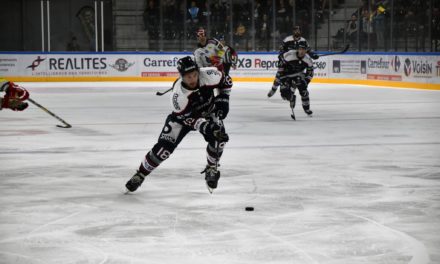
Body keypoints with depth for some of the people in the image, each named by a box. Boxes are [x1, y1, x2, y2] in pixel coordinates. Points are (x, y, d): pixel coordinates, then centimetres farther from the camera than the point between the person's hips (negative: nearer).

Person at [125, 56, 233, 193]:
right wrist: (205, 126, -42)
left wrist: (223, 98, -17)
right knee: (164, 146, -13)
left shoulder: (208, 75, -30)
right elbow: (187, 118, -28)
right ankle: (140, 174, 7)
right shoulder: (178, 93, -36)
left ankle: (211, 170, 4)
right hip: (182, 115, -2)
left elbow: (226, 81, -7)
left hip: (208, 111, 3)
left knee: (219, 137, -23)